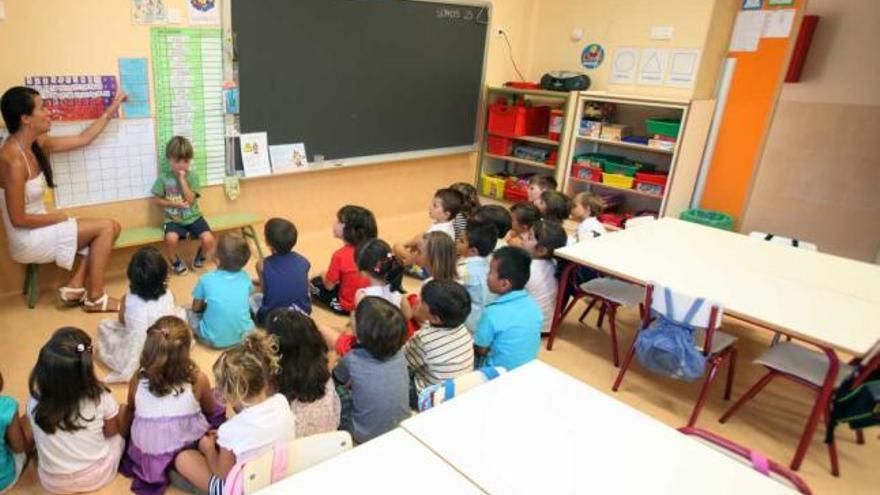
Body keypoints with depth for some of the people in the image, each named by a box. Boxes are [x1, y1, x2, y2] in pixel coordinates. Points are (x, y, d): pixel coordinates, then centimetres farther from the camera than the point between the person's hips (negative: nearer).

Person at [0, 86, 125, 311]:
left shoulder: (38, 144, 0)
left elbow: (83, 139, 12)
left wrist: (112, 109, 14)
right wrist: (56, 217, -9)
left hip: (39, 229, 9)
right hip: (28, 241, -9)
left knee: (111, 226, 4)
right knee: (105, 228, -9)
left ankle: (74, 288, 7)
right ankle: (95, 298, 2)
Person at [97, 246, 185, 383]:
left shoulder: (128, 299, -12)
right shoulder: (168, 295, -12)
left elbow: (122, 321, 7)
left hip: (132, 361, -1)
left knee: (104, 325, 22)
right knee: (179, 311, 19)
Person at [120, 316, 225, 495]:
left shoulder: (138, 380, -23)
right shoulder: (198, 379, -28)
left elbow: (130, 410, 3)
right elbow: (210, 410, -4)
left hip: (144, 459, 2)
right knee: (218, 409, 22)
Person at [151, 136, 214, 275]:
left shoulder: (192, 175, -2)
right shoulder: (163, 177, -2)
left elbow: (190, 199, -11)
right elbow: (156, 200, 2)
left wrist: (182, 179, -15)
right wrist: (175, 203, -11)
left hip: (193, 217, 1)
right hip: (174, 220, -1)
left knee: (208, 239, -23)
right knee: (171, 238, -32)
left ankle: (200, 257, 14)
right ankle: (175, 262, 1)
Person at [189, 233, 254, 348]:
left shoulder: (206, 279, -11)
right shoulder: (245, 277, -4)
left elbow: (196, 308, 4)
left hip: (214, 339, -2)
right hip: (244, 335, 2)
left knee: (189, 312, 19)